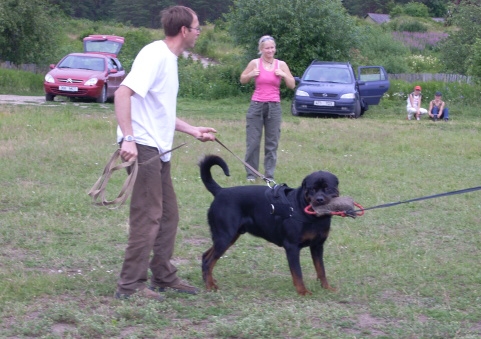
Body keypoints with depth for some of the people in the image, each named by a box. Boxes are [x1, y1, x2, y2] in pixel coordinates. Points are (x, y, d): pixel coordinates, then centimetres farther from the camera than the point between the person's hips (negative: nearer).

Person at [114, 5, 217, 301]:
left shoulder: (169, 59, 16)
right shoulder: (155, 55, -13)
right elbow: (123, 93, -24)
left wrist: (194, 131, 24)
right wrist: (128, 138, -31)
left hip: (159, 150, 10)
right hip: (142, 147, -10)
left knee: (168, 215, 15)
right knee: (147, 218, -8)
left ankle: (163, 277, 25)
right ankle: (131, 285, -3)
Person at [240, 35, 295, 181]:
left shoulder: (281, 65, 4)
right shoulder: (255, 63, 1)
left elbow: (292, 85, 7)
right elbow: (242, 80, 12)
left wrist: (284, 75, -10)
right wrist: (251, 74, -7)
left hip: (274, 107, 1)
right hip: (257, 105, -1)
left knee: (272, 143, 1)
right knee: (253, 141, -1)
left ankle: (269, 174, 7)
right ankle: (251, 173, 7)